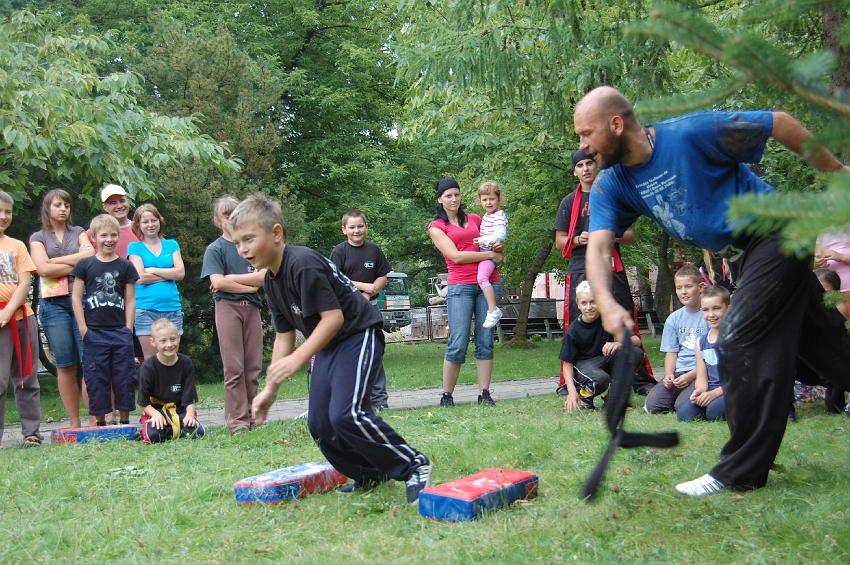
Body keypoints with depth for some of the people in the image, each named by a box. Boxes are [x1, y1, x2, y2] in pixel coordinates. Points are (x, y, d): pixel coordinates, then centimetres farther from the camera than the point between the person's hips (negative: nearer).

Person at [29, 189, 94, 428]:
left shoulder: (79, 233, 17)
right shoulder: (38, 238, 13)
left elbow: (90, 254, -2)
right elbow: (43, 269, -3)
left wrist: (56, 260, -2)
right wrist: (77, 265, -2)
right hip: (53, 304, 0)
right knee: (65, 366, 0)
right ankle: (74, 424, 5)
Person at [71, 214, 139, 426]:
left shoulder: (126, 266, 5)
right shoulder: (85, 265, 3)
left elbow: (130, 300, 6)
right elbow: (76, 297, 3)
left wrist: (128, 329, -1)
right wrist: (83, 328, -4)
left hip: (120, 332, 1)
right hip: (94, 332, -1)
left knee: (124, 377, 3)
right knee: (96, 379, 2)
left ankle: (125, 421, 13)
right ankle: (100, 423, 11)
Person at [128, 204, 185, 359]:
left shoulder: (171, 245, 13)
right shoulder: (135, 247, 6)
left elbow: (181, 273, -1)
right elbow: (141, 278, -8)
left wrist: (153, 270, -6)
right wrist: (169, 274, -4)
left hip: (172, 308, 2)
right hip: (146, 310, -2)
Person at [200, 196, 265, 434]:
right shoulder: (215, 249, 3)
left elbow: (264, 276, -1)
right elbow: (217, 282, -10)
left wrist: (230, 278, -8)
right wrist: (250, 285, -6)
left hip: (251, 307, 3)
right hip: (227, 307, -3)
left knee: (253, 367, 3)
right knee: (234, 368, -5)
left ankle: (251, 417, 10)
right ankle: (237, 421, -1)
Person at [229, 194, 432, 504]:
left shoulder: (303, 264, -23)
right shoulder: (271, 280, 6)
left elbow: (333, 317, -26)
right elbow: (284, 335, 11)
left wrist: (298, 358, -31)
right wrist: (270, 390, 10)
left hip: (359, 335, -10)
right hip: (328, 345, 10)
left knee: (346, 414, -24)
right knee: (319, 424, 5)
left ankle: (413, 466, -9)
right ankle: (370, 475, 24)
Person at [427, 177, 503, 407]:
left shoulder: (475, 219, 18)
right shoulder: (436, 227, 7)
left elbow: (495, 241, 29)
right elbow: (455, 256, -5)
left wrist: (499, 247, 5)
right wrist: (490, 254, -5)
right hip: (460, 286, -4)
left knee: (485, 341, 1)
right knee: (458, 344, -8)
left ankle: (484, 393, 4)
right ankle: (447, 395, 2)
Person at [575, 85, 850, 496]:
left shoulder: (691, 133, -23)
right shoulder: (611, 186, -4)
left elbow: (779, 123, -16)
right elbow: (598, 246, -17)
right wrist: (607, 303, -35)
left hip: (776, 234, -7)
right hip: (740, 257, 8)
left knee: (737, 346, -11)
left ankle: (741, 472, -1)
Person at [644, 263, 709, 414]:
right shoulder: (673, 319, 13)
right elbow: (671, 352, 13)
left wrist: (691, 375, -15)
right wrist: (669, 375, -7)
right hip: (679, 372, 4)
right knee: (652, 404, -17)